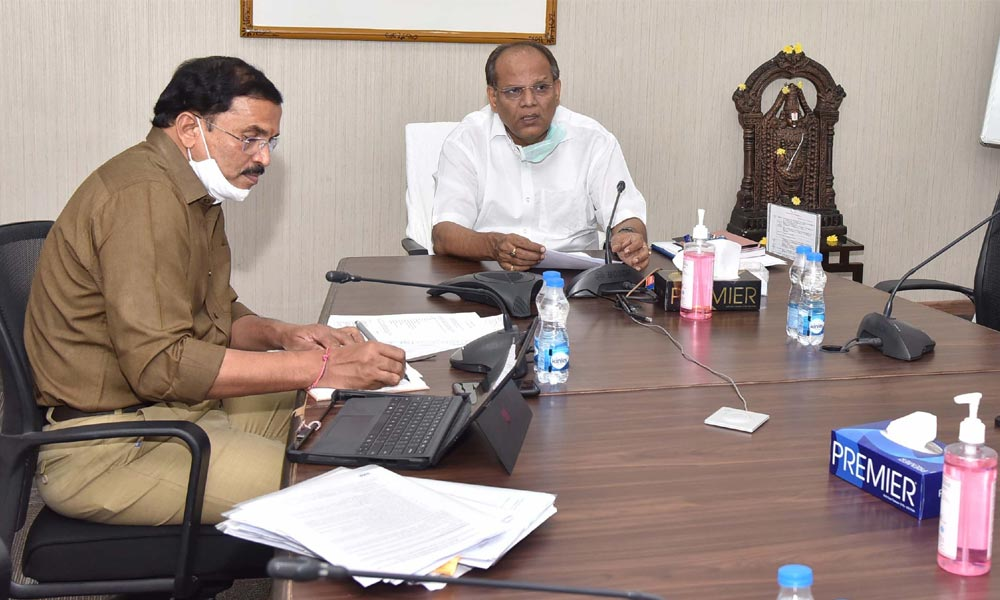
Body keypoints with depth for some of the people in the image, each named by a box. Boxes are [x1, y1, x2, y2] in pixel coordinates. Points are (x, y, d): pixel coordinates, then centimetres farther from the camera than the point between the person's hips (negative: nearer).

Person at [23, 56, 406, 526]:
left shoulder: (198, 198, 15)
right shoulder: (144, 196, -20)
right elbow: (160, 364, -27)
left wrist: (281, 335, -1)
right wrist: (320, 367, -26)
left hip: (179, 405, 11)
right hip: (105, 449, -11)